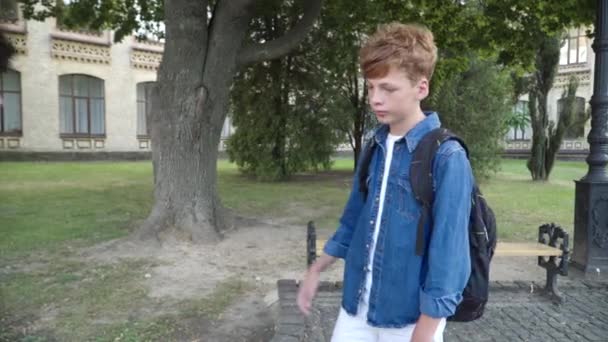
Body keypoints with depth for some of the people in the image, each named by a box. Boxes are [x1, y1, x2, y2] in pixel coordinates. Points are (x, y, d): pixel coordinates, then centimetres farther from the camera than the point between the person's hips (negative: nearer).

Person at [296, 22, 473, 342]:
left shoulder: (447, 158, -17)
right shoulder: (375, 148, 3)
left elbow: (448, 252, -18)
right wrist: (315, 270, 16)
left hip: (409, 315, -6)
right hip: (357, 306, 6)